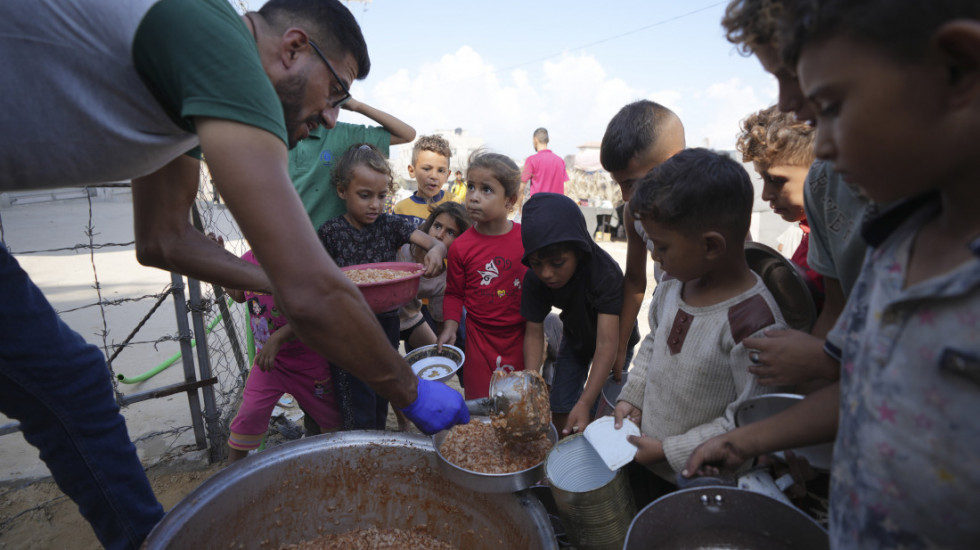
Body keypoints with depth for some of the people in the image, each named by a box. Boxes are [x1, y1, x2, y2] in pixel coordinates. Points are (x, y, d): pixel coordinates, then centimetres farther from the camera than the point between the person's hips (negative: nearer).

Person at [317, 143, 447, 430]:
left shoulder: (392, 225, -2)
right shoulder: (330, 232, -8)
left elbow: (435, 242, -11)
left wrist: (436, 251, -34)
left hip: (386, 323, 3)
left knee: (380, 407, 19)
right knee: (359, 419, 1)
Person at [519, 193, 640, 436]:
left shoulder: (606, 273, -39)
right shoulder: (535, 279, -26)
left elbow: (607, 343, -43)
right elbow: (534, 334, -19)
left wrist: (585, 402, -52)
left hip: (614, 339, -3)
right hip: (575, 338, 4)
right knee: (560, 415, 5)